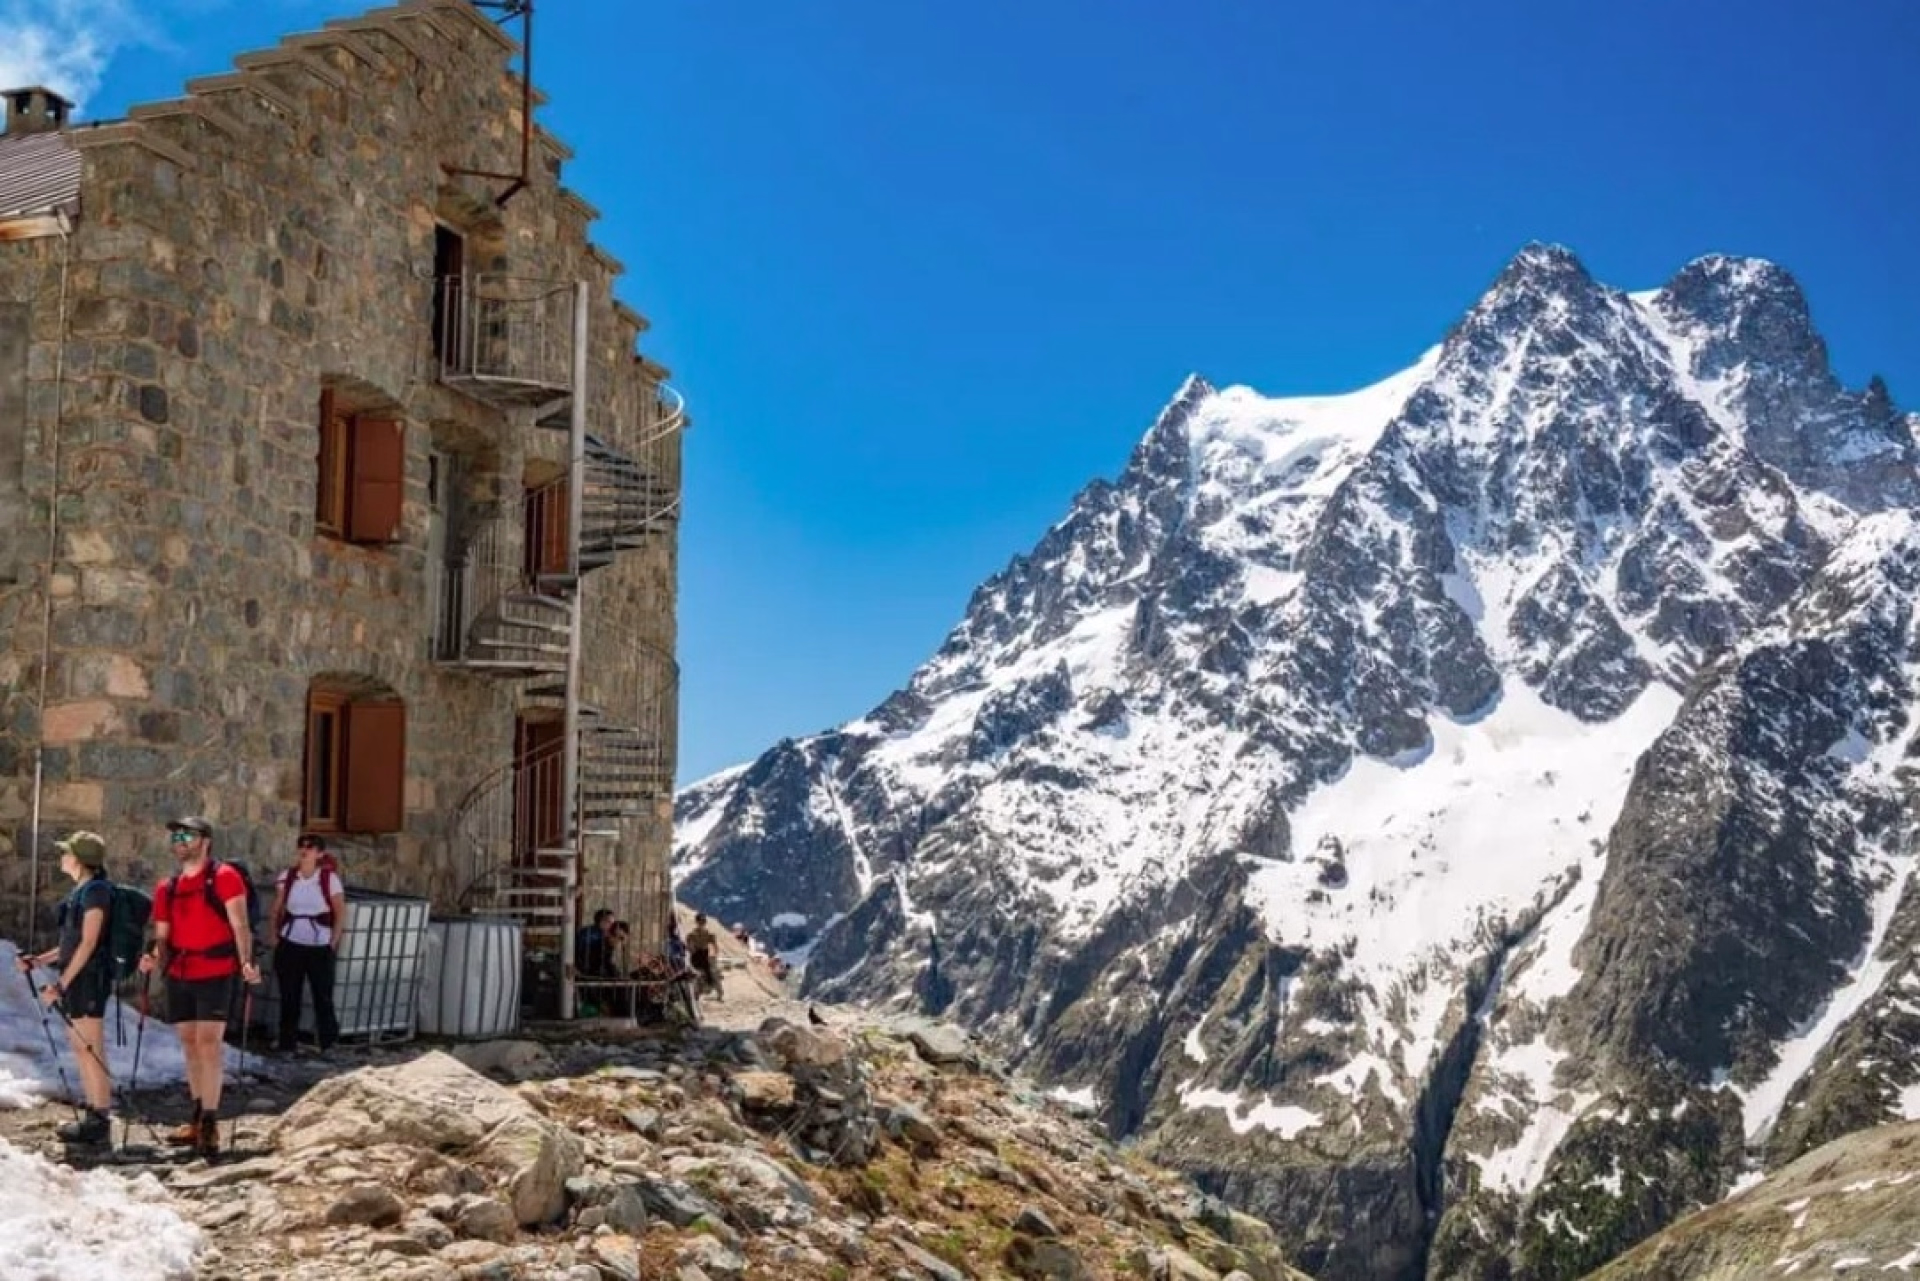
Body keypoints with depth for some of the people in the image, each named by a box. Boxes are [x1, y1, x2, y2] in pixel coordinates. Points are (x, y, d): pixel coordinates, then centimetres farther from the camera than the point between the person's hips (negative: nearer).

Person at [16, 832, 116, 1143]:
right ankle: (93, 1114, 18)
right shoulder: (81, 890, 15)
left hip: (88, 977, -10)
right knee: (80, 1047, 12)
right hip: (76, 978, 10)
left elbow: (88, 943, -18)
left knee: (90, 1049, -7)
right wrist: (39, 961, 15)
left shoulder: (95, 890, -13)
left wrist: (62, 982, -19)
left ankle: (101, 1119, -3)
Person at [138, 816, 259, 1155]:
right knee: (189, 1043, 10)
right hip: (179, 975, 6)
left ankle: (210, 1123, -11)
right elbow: (163, 936, 12)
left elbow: (239, 924, -14)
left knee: (208, 1041, -12)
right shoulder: (166, 888, 12)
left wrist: (246, 963, -27)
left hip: (216, 973, -6)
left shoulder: (225, 878, -6)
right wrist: (156, 959, -10)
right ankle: (199, 1118, 20)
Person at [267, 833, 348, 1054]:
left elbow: (340, 913, -3)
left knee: (323, 995, 1)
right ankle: (286, 1043, 13)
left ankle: (328, 1043, 10)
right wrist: (275, 937, 1)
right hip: (290, 945, 2)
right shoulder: (287, 877, 4)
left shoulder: (329, 878, -5)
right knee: (289, 996, 5)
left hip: (319, 947, -2)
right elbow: (276, 911, 9)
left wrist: (333, 943, -7)